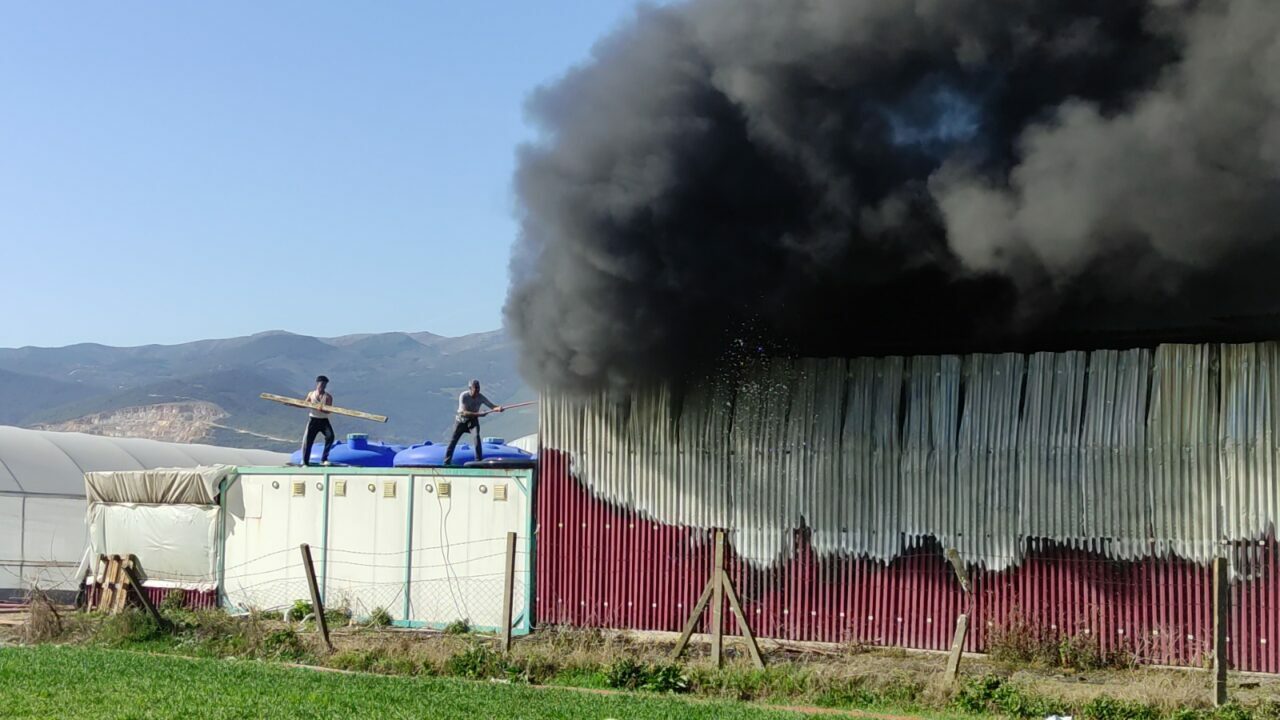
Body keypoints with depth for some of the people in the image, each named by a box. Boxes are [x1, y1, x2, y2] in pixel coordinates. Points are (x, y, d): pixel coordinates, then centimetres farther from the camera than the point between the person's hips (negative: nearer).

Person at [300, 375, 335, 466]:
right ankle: (305, 462, 7)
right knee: (307, 440, -3)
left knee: (330, 436, -18)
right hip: (313, 420, 1)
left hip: (324, 420, -1)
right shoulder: (311, 394, 1)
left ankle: (324, 459, -6)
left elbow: (328, 411, -16)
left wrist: (321, 409, -36)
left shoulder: (328, 397, -6)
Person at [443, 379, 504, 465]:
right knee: (454, 439, 2)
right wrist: (478, 414, -46)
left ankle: (479, 461, -19)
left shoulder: (481, 397, -19)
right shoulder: (463, 396, -28)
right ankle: (447, 462, 15)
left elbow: (492, 406, -24)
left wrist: (498, 408, -49)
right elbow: (464, 412, -34)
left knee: (477, 436, -22)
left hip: (473, 420, 1)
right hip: (461, 420, -1)